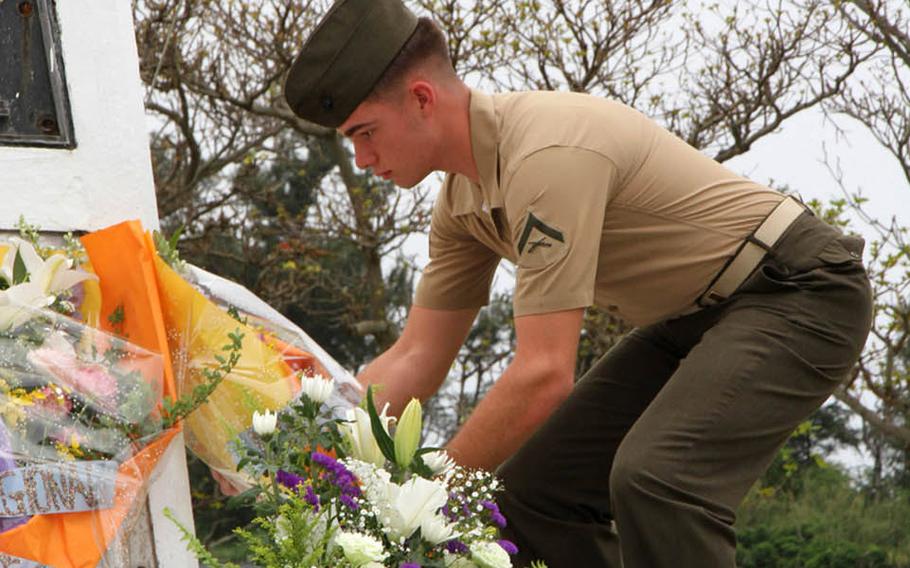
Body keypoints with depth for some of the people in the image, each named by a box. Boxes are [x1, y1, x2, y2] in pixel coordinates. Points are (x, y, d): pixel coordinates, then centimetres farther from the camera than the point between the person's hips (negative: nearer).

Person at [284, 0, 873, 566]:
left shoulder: (547, 154, -29)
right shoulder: (464, 197, 1)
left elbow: (544, 375, -31)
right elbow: (414, 359, 7)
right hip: (692, 317, 10)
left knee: (652, 479, -32)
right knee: (528, 492, 3)